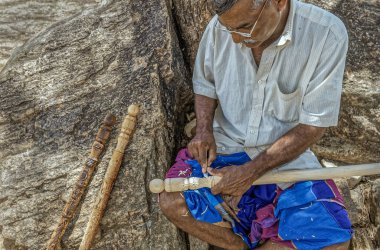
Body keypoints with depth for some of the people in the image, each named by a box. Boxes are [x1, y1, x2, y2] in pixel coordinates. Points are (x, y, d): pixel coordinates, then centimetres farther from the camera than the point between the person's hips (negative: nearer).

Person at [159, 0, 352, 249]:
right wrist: (204, 131, -11)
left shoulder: (326, 34, -19)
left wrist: (251, 172, -20)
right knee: (172, 202, -22)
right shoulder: (219, 28, -10)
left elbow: (313, 126, -15)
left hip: (287, 156, -2)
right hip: (223, 146, 3)